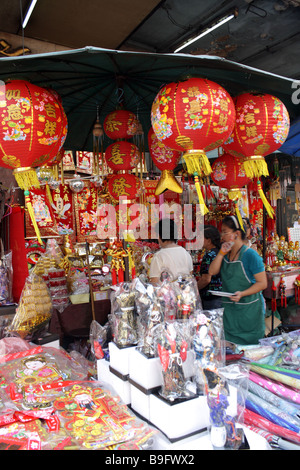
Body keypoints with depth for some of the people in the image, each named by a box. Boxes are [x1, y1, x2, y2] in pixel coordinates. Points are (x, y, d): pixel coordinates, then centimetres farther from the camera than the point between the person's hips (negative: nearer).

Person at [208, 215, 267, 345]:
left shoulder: (250, 255, -13)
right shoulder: (225, 254, 8)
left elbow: (262, 283, -13)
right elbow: (212, 272, -1)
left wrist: (242, 294, -25)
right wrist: (221, 253, -9)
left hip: (249, 309, -6)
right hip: (229, 309, 6)